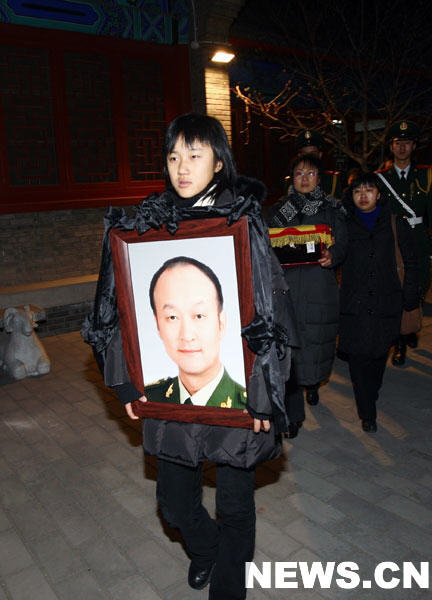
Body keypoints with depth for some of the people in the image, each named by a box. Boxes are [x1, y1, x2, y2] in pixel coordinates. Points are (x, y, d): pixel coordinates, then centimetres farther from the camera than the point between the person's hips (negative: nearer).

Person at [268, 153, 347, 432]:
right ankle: (293, 412, 6)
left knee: (316, 341, 5)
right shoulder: (280, 210, 13)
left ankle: (313, 383, 40)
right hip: (287, 285, 0)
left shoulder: (332, 209, 9)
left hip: (319, 286, 0)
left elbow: (342, 244, 3)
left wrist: (332, 256, -18)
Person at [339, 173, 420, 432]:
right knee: (358, 357, -4)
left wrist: (410, 297, 3)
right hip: (353, 304, 0)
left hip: (385, 304, 1)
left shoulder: (396, 224, 7)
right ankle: (368, 414, 8)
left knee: (379, 355, 10)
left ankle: (370, 399, 34)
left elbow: (411, 263, 9)